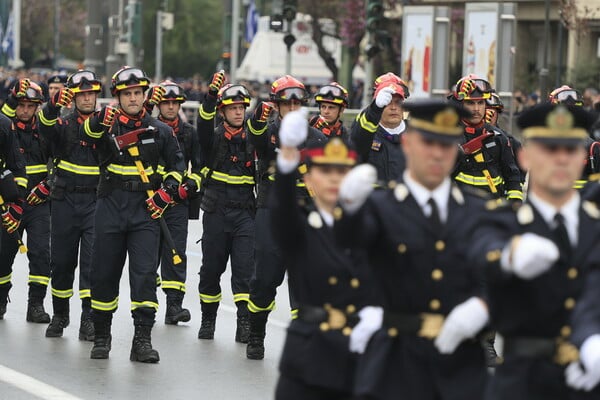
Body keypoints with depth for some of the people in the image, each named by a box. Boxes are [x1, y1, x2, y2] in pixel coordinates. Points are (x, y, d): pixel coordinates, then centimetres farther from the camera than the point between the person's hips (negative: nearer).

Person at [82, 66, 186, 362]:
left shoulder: (160, 130, 7)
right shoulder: (107, 126, 1)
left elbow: (177, 164, 15)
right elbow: (89, 132, -22)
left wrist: (167, 191, -3)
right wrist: (101, 120, -45)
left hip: (146, 210, 0)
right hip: (110, 207, 0)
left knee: (145, 273, -9)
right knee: (104, 273, 6)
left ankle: (142, 339, -8)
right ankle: (101, 336, 21)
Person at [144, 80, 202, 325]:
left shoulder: (189, 133, 10)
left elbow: (199, 165, 14)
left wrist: (191, 184, -3)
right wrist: (146, 105, -17)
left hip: (178, 198, 0)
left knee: (175, 252, -8)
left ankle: (174, 305, -10)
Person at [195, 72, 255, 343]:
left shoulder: (251, 140, 7)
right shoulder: (214, 138, 1)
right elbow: (204, 122, -19)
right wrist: (212, 93, -35)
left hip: (245, 213, 0)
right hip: (216, 212, 0)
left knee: (245, 268, -9)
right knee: (211, 268, 8)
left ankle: (245, 322, -11)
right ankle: (208, 319, 23)